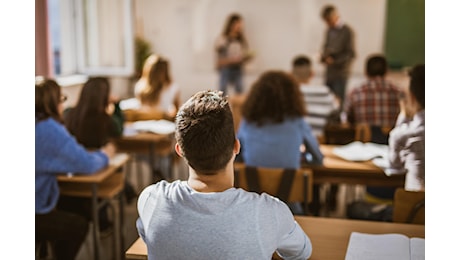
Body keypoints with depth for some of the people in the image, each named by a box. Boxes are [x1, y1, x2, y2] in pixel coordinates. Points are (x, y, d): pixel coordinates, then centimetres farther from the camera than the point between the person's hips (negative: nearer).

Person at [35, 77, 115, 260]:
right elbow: (87, 164, -15)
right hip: (35, 215, -7)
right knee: (78, 225, 16)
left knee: (67, 211, 28)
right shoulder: (49, 129, -18)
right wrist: (104, 154, 7)